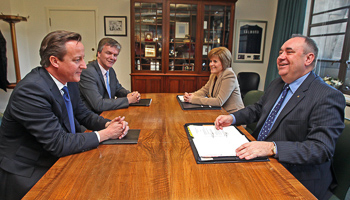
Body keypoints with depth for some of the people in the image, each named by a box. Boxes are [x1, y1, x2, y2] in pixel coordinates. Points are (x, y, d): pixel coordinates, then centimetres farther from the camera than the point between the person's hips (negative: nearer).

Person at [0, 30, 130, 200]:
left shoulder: (69, 81, -1)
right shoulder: (31, 90, -26)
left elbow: (83, 114, 10)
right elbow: (58, 143, -27)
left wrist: (108, 124, -9)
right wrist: (104, 134, -19)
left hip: (56, 160, 7)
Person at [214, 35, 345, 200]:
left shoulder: (328, 97, -16)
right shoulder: (277, 84, 9)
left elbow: (322, 148, -24)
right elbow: (257, 109, 18)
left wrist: (272, 147, -36)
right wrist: (232, 118, -1)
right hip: (258, 159, 7)